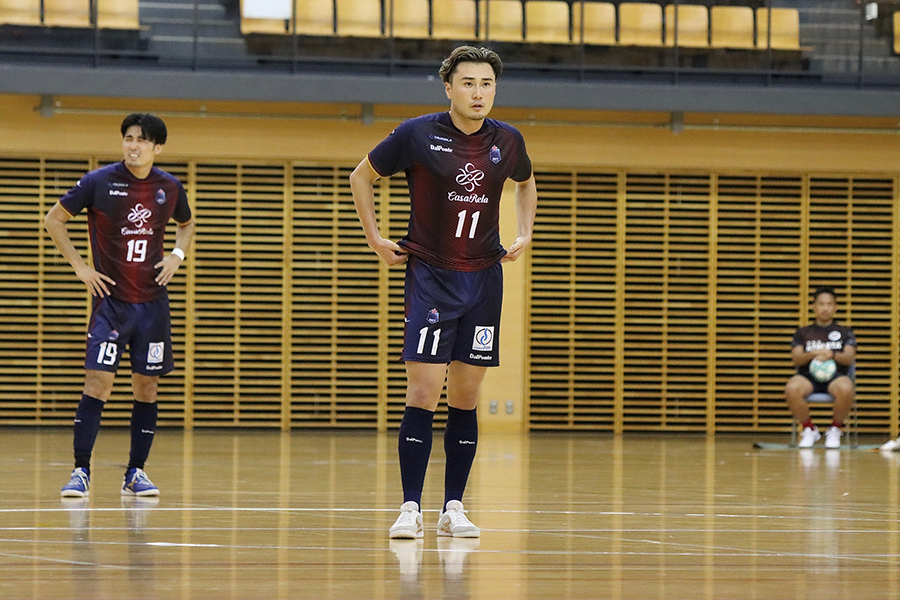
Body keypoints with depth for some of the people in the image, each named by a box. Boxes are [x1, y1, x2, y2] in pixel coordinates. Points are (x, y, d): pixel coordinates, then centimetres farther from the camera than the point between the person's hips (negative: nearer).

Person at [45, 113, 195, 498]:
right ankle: (81, 471, -5)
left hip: (152, 303, 3)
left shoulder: (170, 188, 2)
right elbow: (54, 219, 2)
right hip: (110, 300, -3)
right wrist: (79, 266, -4)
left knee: (147, 386, 4)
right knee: (98, 382, -11)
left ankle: (136, 473, 14)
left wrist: (177, 255, 4)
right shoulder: (99, 183, -8)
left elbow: (187, 224, 23)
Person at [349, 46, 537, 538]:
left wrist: (524, 234, 12)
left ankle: (453, 508, 11)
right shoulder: (418, 135, -8)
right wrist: (375, 239, 1)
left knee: (465, 398, 5)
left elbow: (525, 184, 25)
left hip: (484, 277, 3)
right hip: (430, 276, -3)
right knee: (423, 392, -11)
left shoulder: (507, 142, 2)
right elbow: (362, 176, 6)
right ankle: (410, 508, -8)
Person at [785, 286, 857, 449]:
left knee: (846, 389, -39)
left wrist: (832, 355, -18)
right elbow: (797, 359, 6)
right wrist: (812, 354, -16)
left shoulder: (844, 332, 20)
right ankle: (809, 429, -10)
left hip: (836, 376, -1)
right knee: (792, 388, -36)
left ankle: (835, 430, -11)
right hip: (808, 376, 1)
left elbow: (849, 359, 3)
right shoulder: (803, 333, 21)